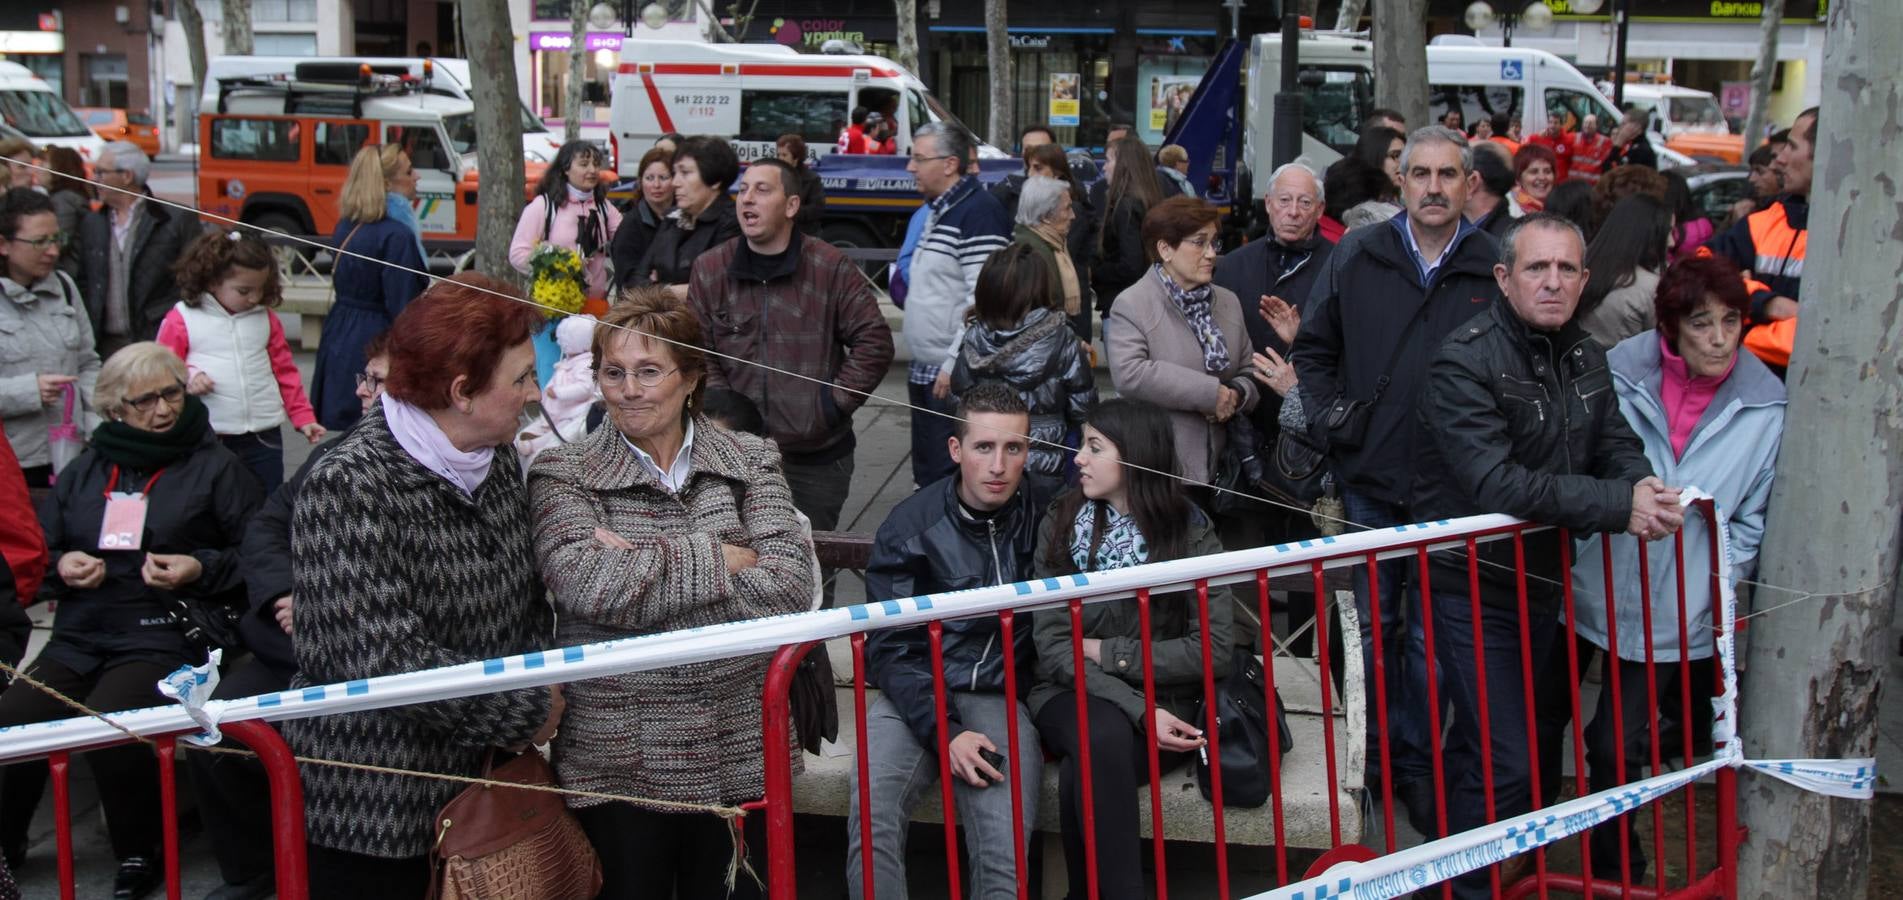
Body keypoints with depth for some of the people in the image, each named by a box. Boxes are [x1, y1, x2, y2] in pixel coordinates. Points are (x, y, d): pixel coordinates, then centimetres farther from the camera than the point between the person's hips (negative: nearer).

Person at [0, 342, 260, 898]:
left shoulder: (215, 466, 3)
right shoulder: (86, 469, 17)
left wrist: (201, 569, -15)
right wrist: (61, 566, 0)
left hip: (165, 637, -5)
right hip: (79, 636, 5)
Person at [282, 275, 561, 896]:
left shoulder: (494, 460, 4)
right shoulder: (348, 488, -21)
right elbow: (385, 658, -26)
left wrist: (542, 679, -4)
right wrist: (530, 712, -18)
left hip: (475, 784, 7)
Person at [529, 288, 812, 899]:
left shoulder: (751, 462, 4)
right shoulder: (562, 476, -1)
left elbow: (791, 586, -11)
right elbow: (584, 585, -20)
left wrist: (640, 571, -15)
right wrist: (719, 558, -14)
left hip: (739, 755, 2)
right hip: (617, 763, -2)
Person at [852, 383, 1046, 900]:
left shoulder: (1044, 522, 3)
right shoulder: (909, 526, 0)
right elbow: (889, 652, -1)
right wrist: (944, 731, -14)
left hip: (1004, 697, 0)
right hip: (916, 695, 0)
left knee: (1005, 852, -25)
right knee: (871, 818, -27)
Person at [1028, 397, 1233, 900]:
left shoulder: (1190, 533, -4)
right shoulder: (1061, 526, 0)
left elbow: (1212, 649, -8)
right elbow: (1053, 647, -7)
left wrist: (1109, 653, -10)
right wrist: (1136, 709, -20)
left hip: (1164, 703, -1)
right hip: (1075, 696, 2)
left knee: (1081, 776, -32)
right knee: (1103, 737, -34)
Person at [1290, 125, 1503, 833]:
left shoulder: (1494, 270, -3)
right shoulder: (1358, 259, 2)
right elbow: (1313, 349, 10)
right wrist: (1328, 422, -2)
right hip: (1370, 482, 1)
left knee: (1430, 637, 9)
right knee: (1371, 628, 13)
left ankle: (1415, 760, 24)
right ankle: (1368, 752, 27)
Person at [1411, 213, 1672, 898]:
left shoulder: (1585, 357, 5)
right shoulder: (1465, 363, -21)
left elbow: (1615, 443, 9)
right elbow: (1496, 484, -29)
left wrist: (1642, 483, -16)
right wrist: (1620, 506, -28)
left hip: (1540, 579, 7)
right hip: (1472, 585, -7)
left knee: (1485, 741, 21)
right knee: (1502, 760, -7)